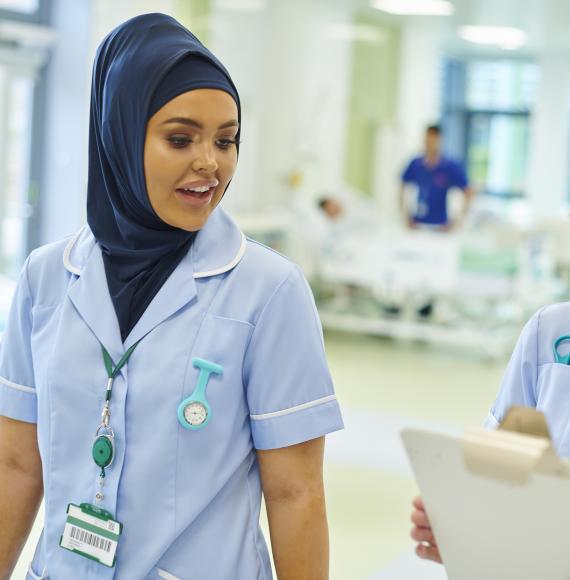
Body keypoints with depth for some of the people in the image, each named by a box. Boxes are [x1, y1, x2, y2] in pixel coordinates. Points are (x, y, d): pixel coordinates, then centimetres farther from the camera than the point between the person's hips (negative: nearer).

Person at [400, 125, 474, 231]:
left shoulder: (452, 167, -9)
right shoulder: (415, 165, -1)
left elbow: (469, 193, -8)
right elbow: (402, 187, 12)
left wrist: (458, 221, -13)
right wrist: (406, 216, 6)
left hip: (440, 226, -2)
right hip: (418, 224, 2)